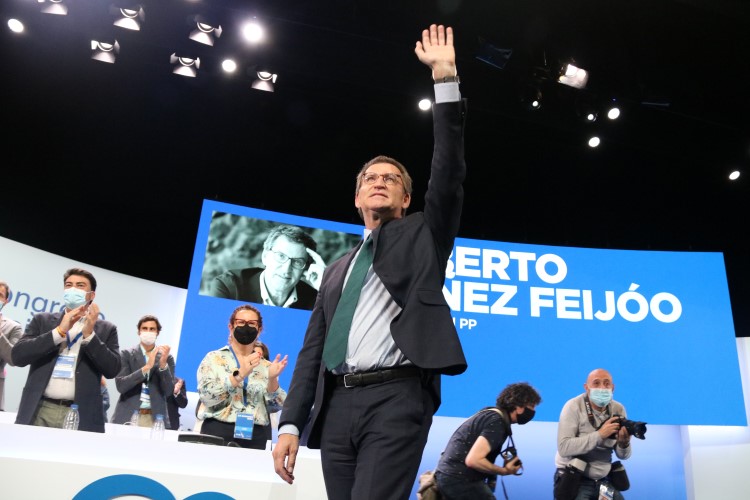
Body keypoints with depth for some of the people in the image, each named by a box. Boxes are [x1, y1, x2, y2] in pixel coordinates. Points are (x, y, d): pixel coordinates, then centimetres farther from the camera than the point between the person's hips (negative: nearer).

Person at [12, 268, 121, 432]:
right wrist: (60, 331, -8)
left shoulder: (106, 329, 9)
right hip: (40, 412, 1)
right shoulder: (42, 320, 13)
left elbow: (112, 370, -1)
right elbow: (18, 355, 0)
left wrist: (89, 335, -10)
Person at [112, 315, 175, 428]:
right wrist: (146, 367, -19)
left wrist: (163, 364, -15)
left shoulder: (167, 358, 6)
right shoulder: (126, 354, 4)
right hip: (127, 417, 0)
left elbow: (168, 391, -2)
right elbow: (121, 385, -9)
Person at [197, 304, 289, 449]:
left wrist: (272, 379, -15)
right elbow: (207, 397, -10)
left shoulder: (266, 366, 9)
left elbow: (275, 406, 1)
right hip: (218, 434, -2)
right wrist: (239, 375, -20)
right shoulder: (213, 358, 3)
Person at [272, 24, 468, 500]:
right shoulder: (337, 269, 23)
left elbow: (448, 175, -2)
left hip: (396, 399, -5)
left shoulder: (422, 235, 14)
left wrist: (446, 78, -5)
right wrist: (291, 424, 9)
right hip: (338, 405, 5)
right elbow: (313, 350, 18)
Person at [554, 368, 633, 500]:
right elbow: (564, 448, -26)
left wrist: (624, 443, -20)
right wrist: (599, 434, -29)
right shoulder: (574, 407, -15)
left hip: (603, 480, 5)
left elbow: (623, 455, 3)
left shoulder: (618, 409, 0)